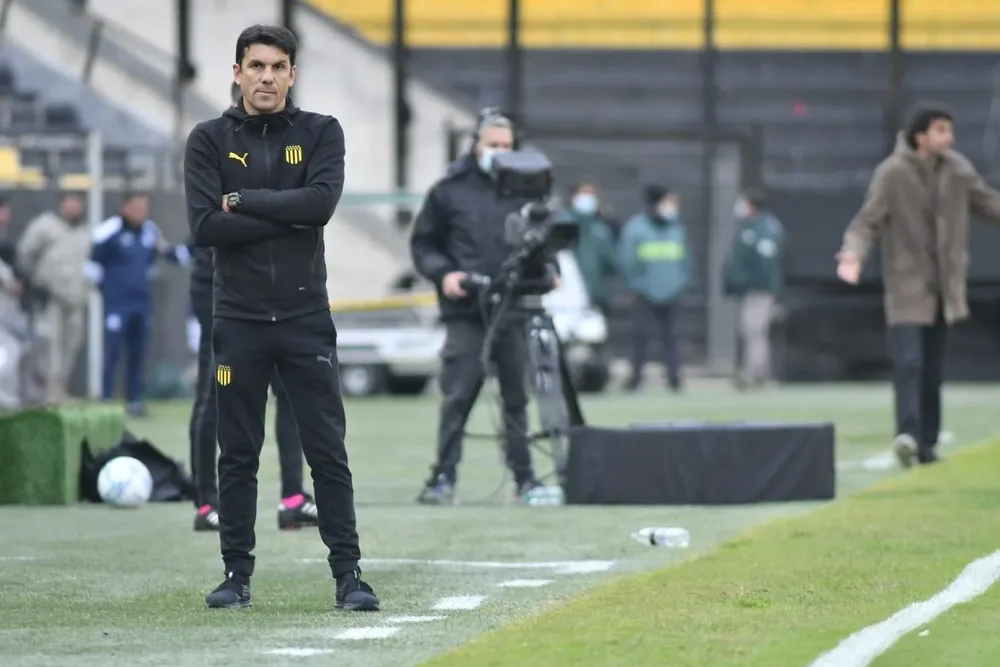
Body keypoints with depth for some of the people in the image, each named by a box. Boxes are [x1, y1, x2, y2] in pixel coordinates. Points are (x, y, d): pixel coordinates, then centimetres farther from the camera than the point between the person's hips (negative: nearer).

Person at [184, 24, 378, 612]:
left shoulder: (321, 134, 4)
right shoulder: (210, 140, 4)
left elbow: (322, 202, -14)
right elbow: (205, 227, -9)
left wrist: (243, 200, -11)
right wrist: (287, 220, -12)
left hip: (307, 318, 0)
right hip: (238, 321, 1)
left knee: (328, 451, -2)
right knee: (237, 456, 5)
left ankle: (348, 575, 0)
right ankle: (237, 576, 12)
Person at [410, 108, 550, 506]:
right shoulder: (450, 190, 5)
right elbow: (422, 244, 9)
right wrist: (442, 274, -8)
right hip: (466, 313, -2)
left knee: (517, 396, 5)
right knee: (457, 397, -6)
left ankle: (524, 477, 10)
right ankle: (444, 477, -2)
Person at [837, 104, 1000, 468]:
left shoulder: (957, 169, 3)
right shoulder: (892, 173, -13)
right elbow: (868, 220, -16)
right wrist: (854, 253, -34)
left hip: (944, 285, 6)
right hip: (907, 284, -6)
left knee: (933, 369, 10)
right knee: (908, 361, -19)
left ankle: (927, 443, 16)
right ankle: (908, 434, -28)